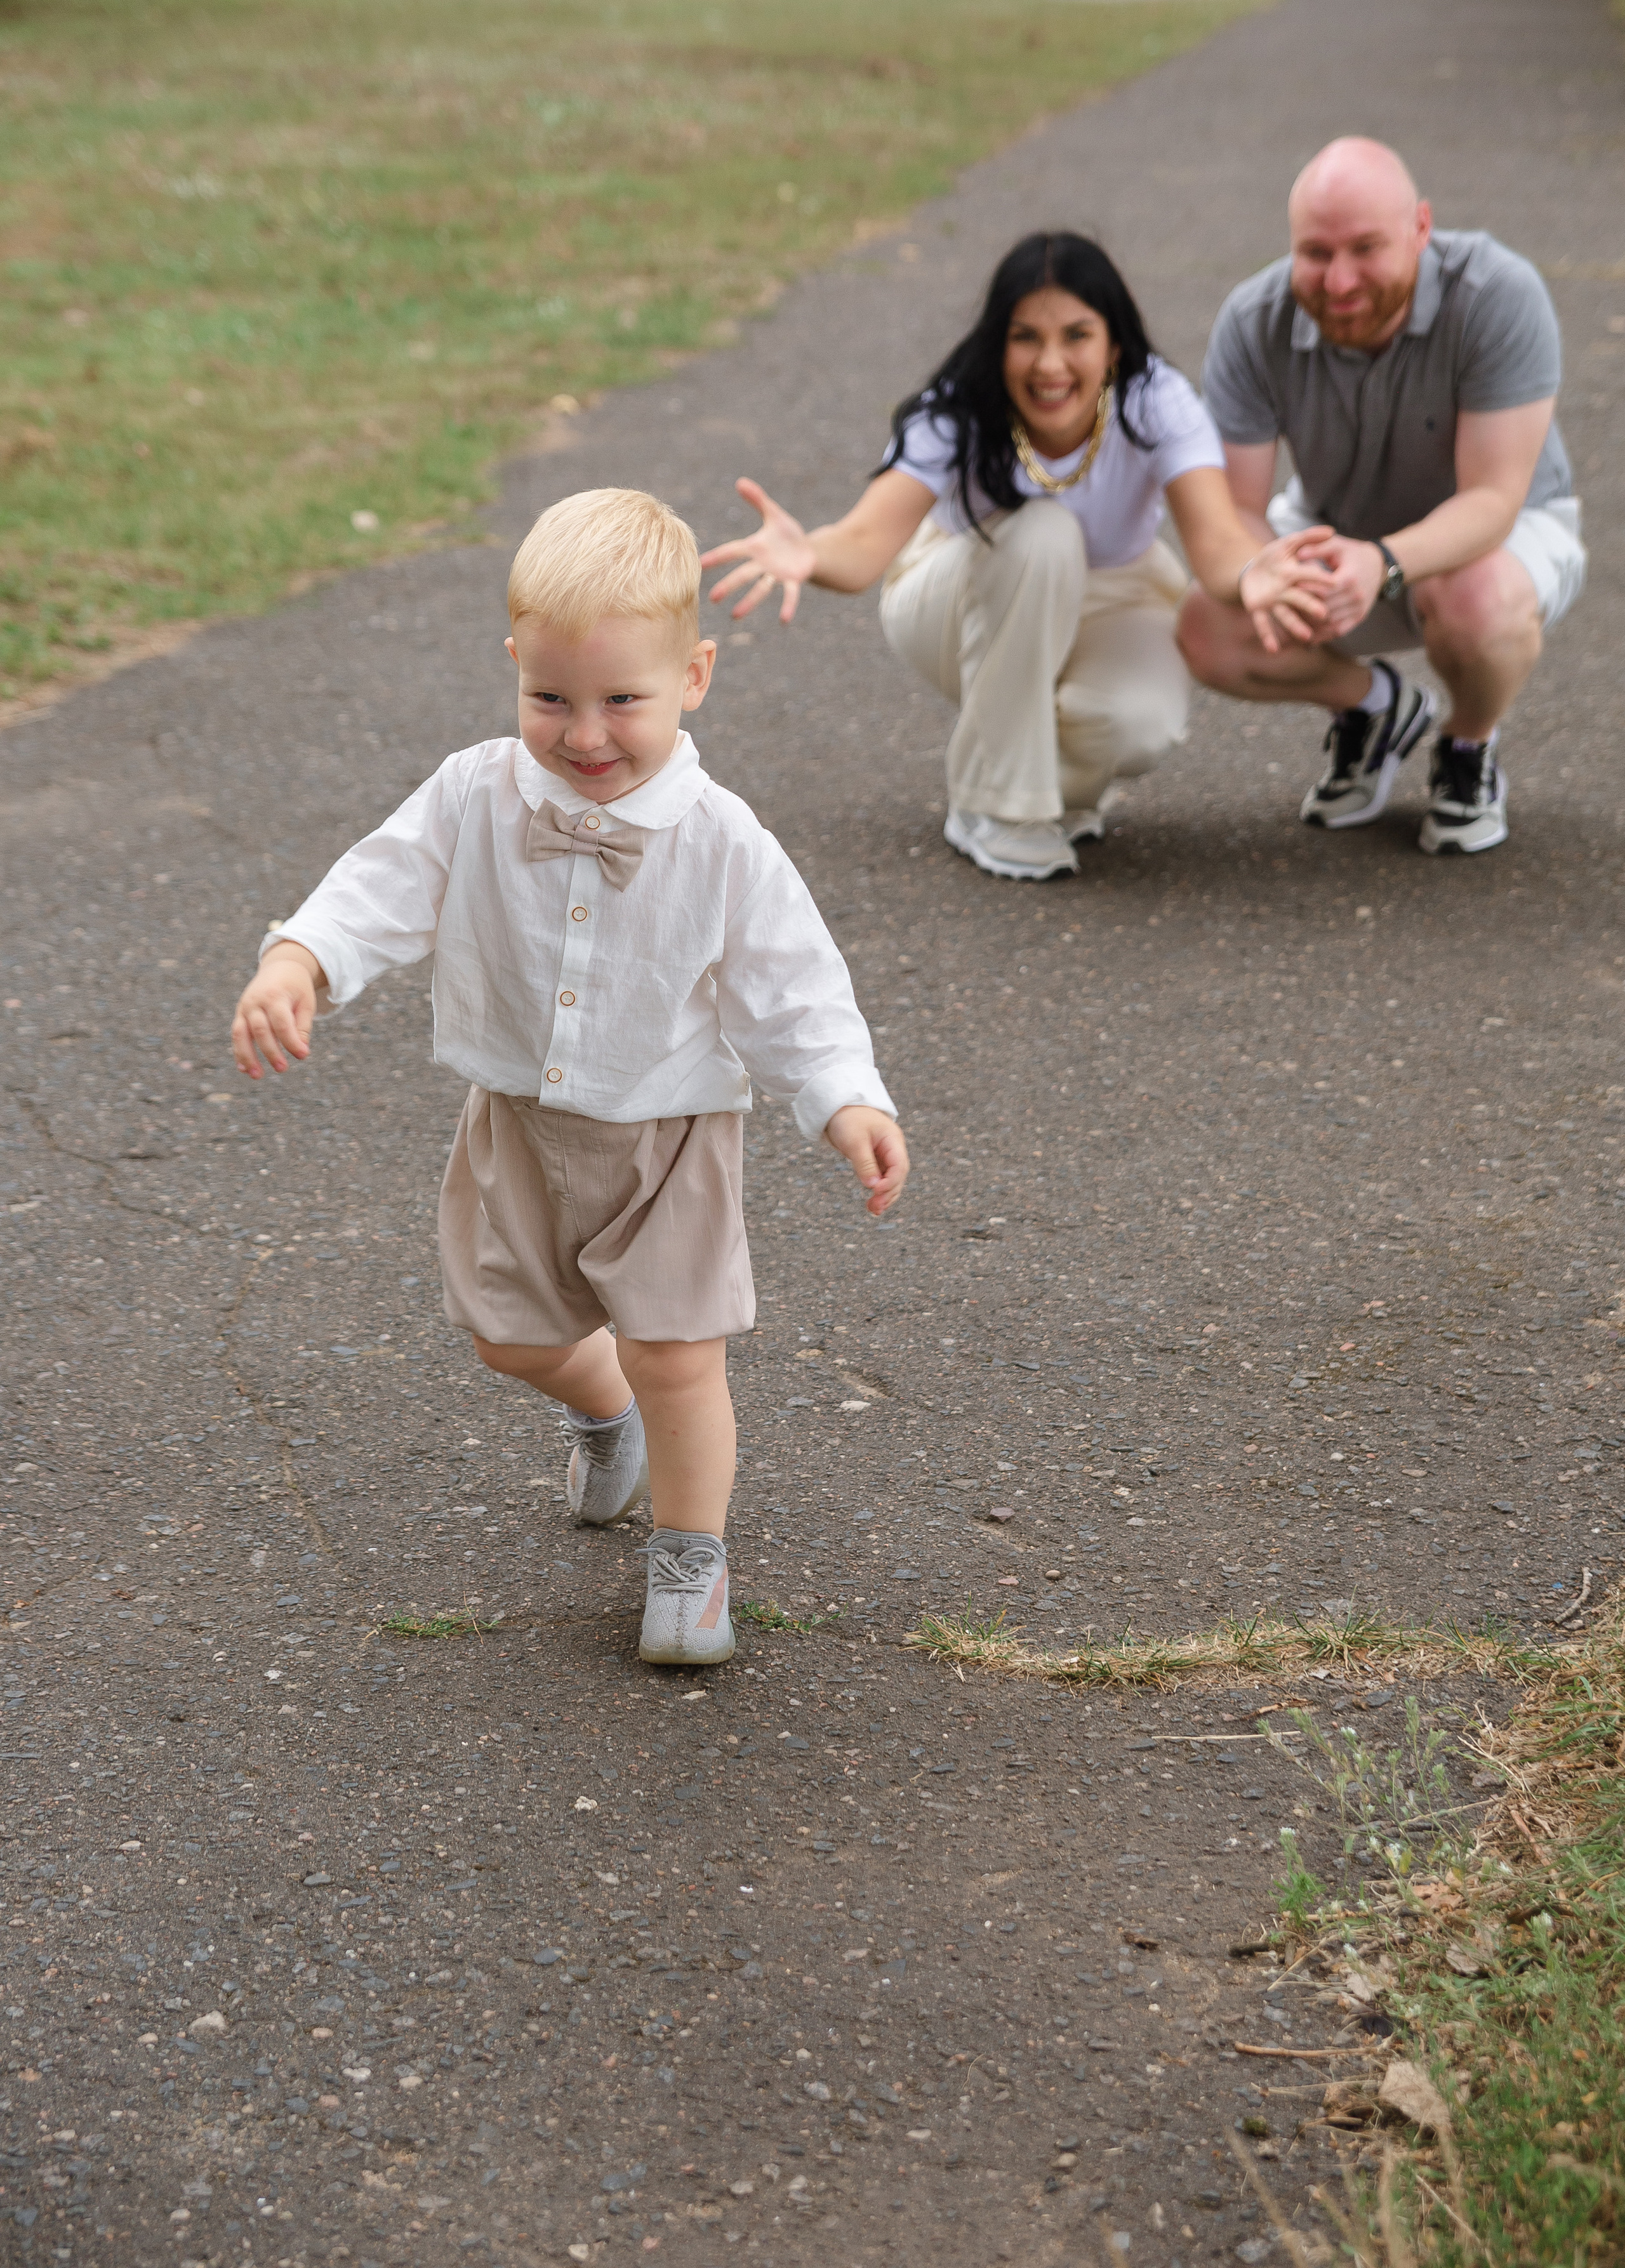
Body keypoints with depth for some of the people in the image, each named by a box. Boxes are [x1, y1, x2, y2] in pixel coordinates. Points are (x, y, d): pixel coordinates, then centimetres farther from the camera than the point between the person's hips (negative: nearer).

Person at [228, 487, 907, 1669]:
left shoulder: (722, 845, -20)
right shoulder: (475, 798, -15)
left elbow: (794, 991, -16)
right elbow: (383, 888, -13)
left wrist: (850, 1103, -32)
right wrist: (294, 965, -33)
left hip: (669, 1135, -4)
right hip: (519, 1123, 4)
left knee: (675, 1355, -6)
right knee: (512, 1333, 19)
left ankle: (691, 1557, 20)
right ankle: (606, 1412, 55)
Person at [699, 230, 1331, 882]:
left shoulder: (1157, 402, -26)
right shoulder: (956, 413, -27)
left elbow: (1217, 540, -40)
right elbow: (867, 539, -43)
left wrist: (1251, 579, -66)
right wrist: (807, 555, -68)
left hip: (1109, 601, 1)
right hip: (969, 603, 0)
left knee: (1137, 722, -34)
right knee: (1042, 533, -35)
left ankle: (1063, 784, 5)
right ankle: (998, 805, -19)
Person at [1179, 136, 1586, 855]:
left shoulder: (1498, 296, -31)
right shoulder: (1253, 322, -22)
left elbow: (1492, 499, -33)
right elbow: (1233, 510, -20)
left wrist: (1382, 563, -53)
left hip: (1504, 532, -3)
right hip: (1332, 528, 3)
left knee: (1477, 600, -39)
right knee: (1209, 631, -23)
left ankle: (1471, 748, -2)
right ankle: (1374, 706, 9)